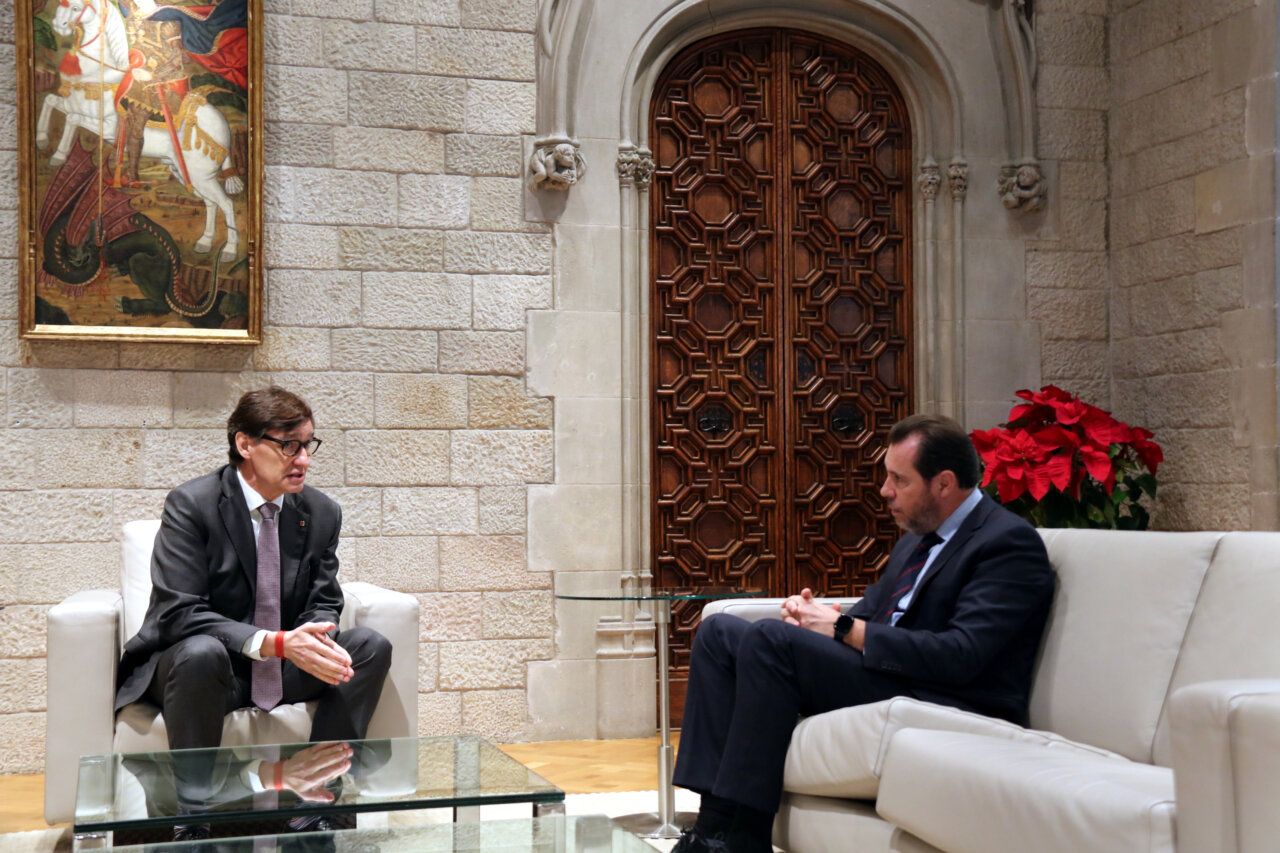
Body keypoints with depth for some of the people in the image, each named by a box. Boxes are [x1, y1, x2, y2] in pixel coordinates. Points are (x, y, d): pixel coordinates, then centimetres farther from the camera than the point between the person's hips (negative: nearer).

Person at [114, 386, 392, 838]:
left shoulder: (322, 513, -1)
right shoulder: (191, 505, -16)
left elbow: (324, 604, 3)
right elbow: (178, 614, -23)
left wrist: (317, 640, -23)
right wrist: (273, 642, -34)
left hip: (285, 665, 5)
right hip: (194, 664, -5)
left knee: (371, 646, -15)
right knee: (202, 653, -38)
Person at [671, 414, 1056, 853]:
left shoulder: (1010, 542, -9)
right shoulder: (915, 540, 20)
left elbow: (962, 655, -20)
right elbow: (868, 615, 21)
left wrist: (847, 630, -17)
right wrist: (814, 614, -3)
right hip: (881, 678, 10)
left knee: (770, 638, -25)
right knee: (718, 631, 0)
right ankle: (716, 814, -11)